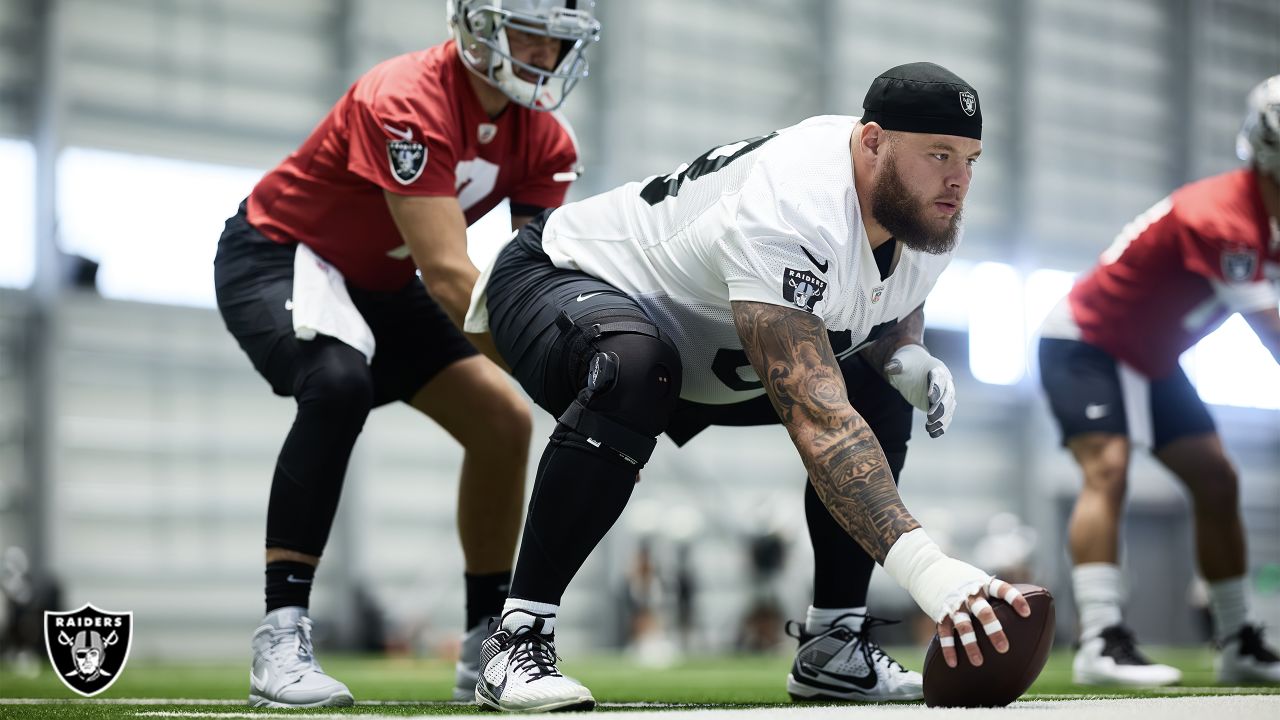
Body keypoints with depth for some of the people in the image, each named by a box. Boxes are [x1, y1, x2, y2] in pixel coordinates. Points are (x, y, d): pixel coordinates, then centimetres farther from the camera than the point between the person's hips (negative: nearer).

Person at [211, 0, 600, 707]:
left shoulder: (543, 140, -9)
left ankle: (488, 651, 10)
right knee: (338, 384, -36)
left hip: (379, 283, 8)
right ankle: (281, 639, -33)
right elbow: (449, 276, -39)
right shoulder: (406, 104, -33)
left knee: (501, 420, -2)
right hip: (277, 256, -8)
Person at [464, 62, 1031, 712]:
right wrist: (923, 567, -57)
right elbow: (816, 421, -48)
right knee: (635, 371, -41)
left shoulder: (927, 214, -11)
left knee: (883, 396, 2)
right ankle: (518, 636, -32)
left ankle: (833, 646, 7)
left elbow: (895, 307, 14)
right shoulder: (791, 216, -39)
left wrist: (906, 355, -12)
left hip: (704, 353, 9)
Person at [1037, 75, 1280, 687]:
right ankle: (1100, 641, -35)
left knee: (1218, 482, 4)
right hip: (1084, 342, -9)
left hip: (1151, 358, 9)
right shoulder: (1222, 219, -32)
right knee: (1107, 469, -26)